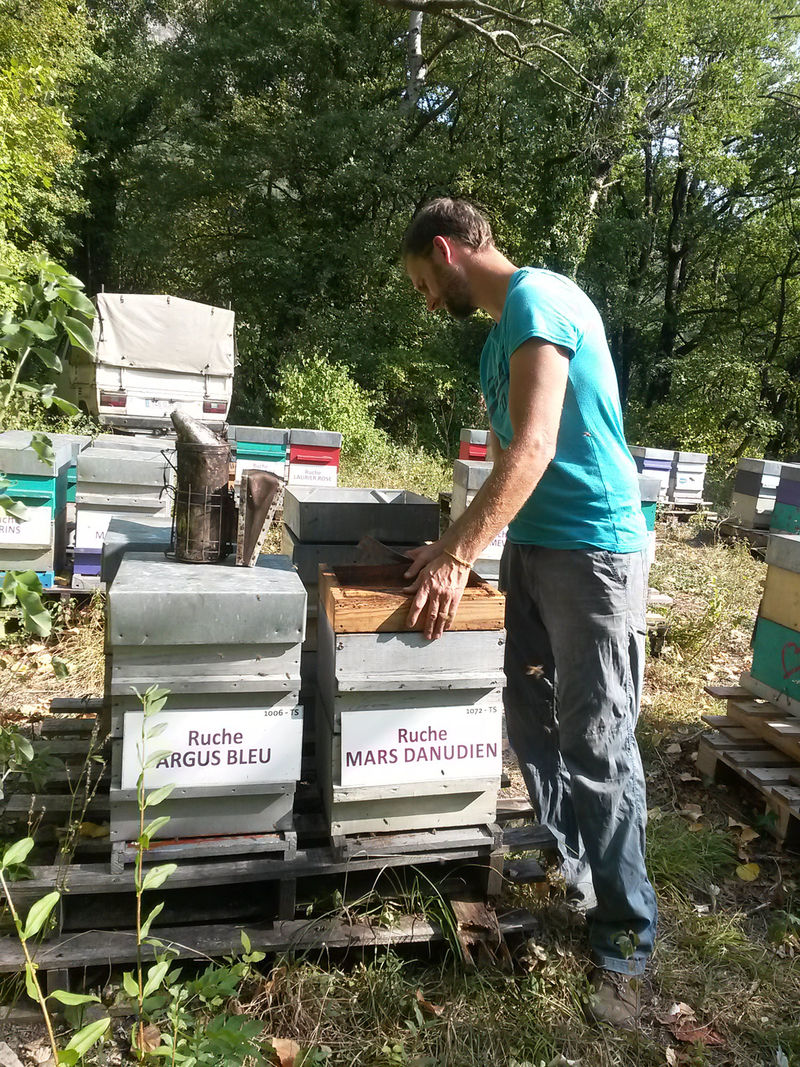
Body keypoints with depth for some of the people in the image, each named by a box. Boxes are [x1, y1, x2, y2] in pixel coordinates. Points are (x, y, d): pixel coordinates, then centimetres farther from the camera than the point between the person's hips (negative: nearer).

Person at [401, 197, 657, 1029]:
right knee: (532, 725, 14)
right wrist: (458, 545, 13)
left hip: (592, 548, -9)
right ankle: (568, 869, 32)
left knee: (596, 745, -4)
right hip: (531, 545, 9)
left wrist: (458, 557, -23)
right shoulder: (502, 331, 18)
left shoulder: (535, 298, -12)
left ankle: (625, 942, 12)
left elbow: (533, 449, -22)